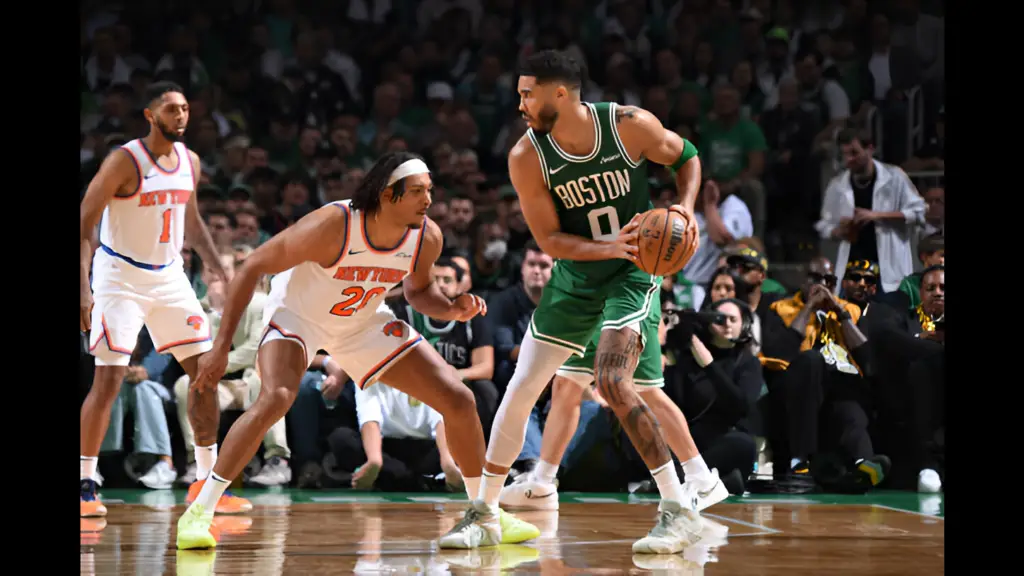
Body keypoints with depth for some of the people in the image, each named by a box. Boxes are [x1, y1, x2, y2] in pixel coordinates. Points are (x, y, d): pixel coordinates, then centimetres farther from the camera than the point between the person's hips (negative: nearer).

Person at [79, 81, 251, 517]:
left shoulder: (190, 161, 3)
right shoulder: (124, 162, -17)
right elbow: (84, 227, -17)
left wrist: (220, 268, 13)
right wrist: (84, 290, -26)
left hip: (169, 276, 6)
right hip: (121, 277, -6)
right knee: (109, 380, -11)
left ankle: (208, 481, 11)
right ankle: (85, 486, -2)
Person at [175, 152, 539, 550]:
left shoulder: (427, 237, -18)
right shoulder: (331, 226, -34)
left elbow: (417, 290, 5)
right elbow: (253, 268, -24)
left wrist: (452, 310, -18)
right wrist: (221, 346, -25)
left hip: (365, 323, 5)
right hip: (298, 314, -5)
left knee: (459, 400, -2)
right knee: (275, 399, -34)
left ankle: (484, 513, 18)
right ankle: (199, 512, -23)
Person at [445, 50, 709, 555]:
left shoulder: (630, 125, -19)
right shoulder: (527, 157, -14)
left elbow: (686, 157, 1)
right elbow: (550, 240, -11)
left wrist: (684, 207, -18)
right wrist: (612, 246, -28)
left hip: (634, 269, -4)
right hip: (575, 275, 4)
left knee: (611, 381, -25)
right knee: (520, 391, 2)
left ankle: (679, 509, -19)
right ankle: (484, 514, 18)